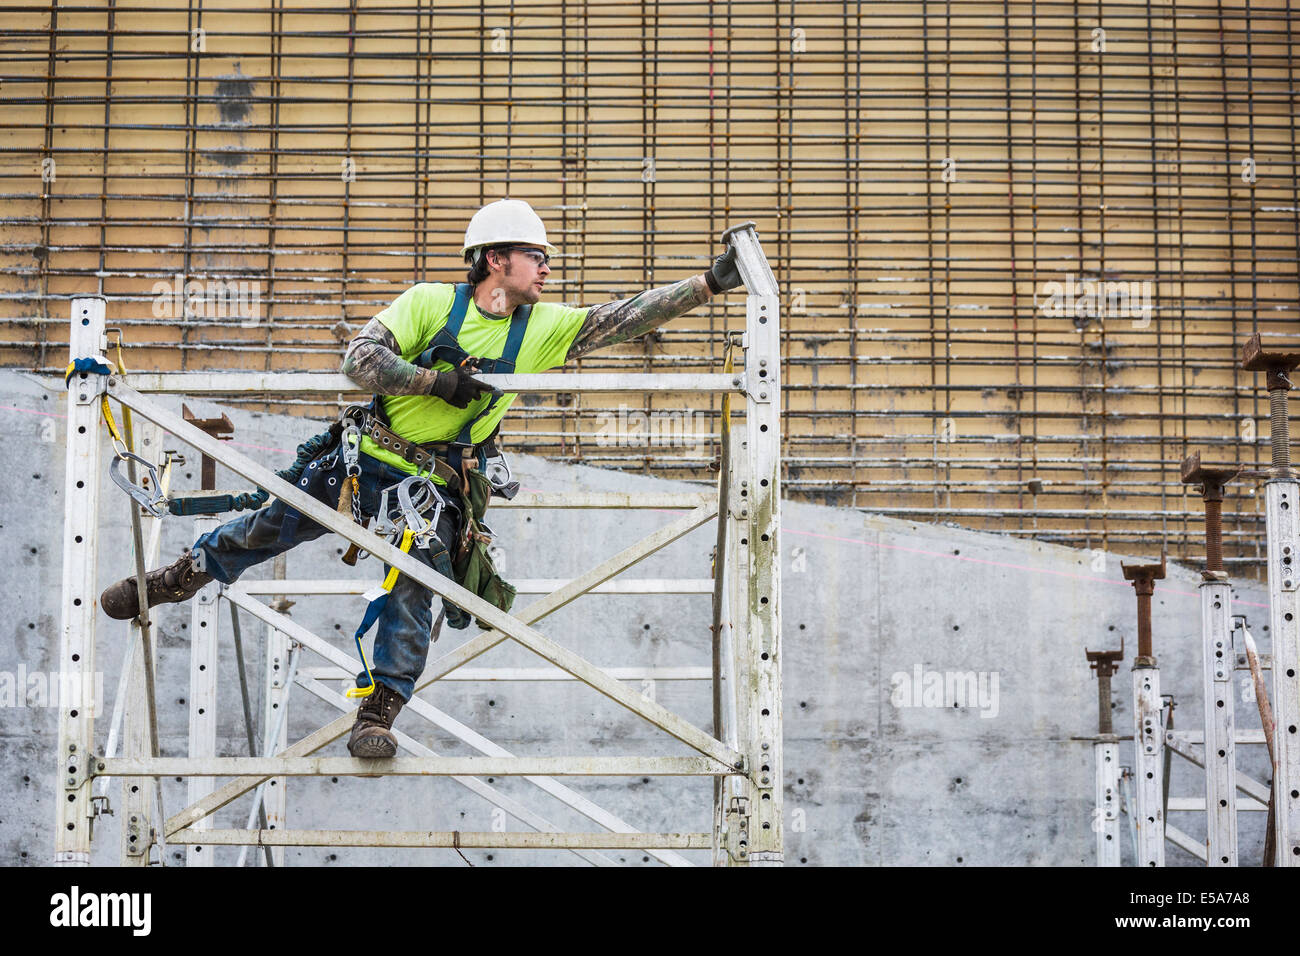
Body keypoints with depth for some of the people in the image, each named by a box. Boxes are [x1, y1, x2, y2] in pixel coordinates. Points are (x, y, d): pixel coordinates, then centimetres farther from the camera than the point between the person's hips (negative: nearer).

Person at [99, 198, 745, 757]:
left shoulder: (544, 328, -1)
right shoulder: (430, 303, -9)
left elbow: (626, 317, -9)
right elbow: (360, 360, -16)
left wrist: (711, 282, -18)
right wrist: (436, 381, -27)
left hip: (437, 487, 1)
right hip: (366, 459, -1)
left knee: (414, 590, -15)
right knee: (266, 529, 7)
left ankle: (377, 716, -5)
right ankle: (177, 580, 31)